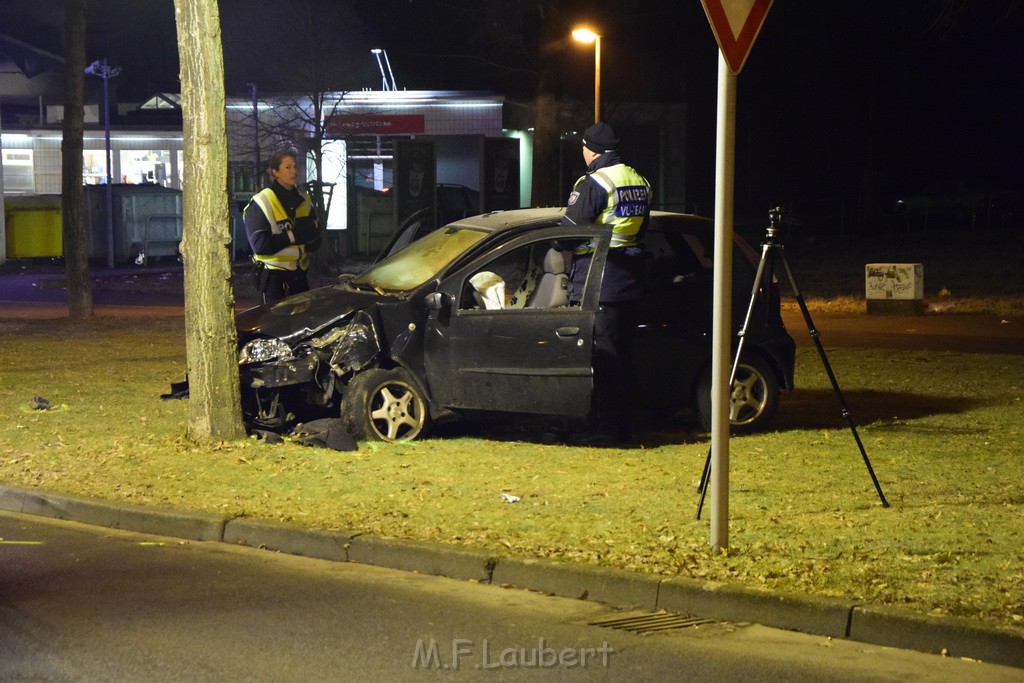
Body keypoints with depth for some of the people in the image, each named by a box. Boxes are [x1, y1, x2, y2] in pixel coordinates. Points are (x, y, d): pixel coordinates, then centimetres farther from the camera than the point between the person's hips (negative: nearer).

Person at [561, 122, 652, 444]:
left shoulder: (593, 184, -15)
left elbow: (569, 231, -14)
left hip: (597, 277, -8)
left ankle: (606, 427, -4)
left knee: (602, 354, -4)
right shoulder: (639, 181, 11)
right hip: (630, 278, 8)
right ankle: (626, 426, 17)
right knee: (623, 352, 13)